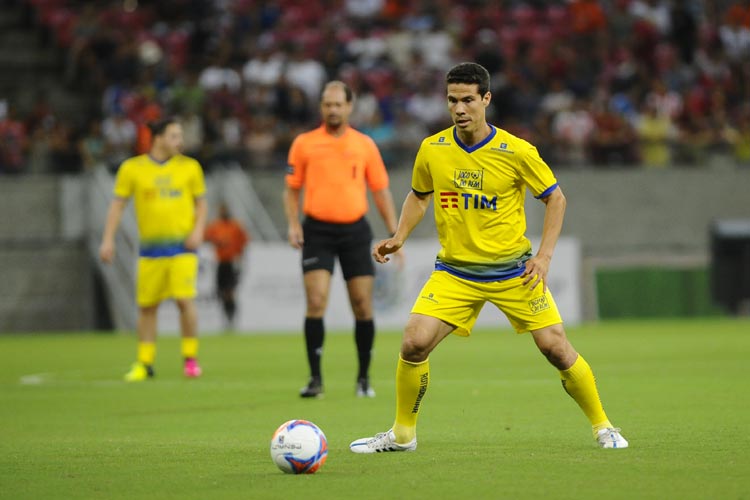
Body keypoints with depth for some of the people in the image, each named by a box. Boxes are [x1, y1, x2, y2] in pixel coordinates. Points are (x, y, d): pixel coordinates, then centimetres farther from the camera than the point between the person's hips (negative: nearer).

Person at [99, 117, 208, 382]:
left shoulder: (189, 167, 5)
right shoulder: (132, 168, 1)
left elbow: (201, 203, 13)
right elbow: (118, 204, 5)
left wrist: (198, 230, -3)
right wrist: (108, 239, -3)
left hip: (182, 247, -1)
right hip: (151, 248, 1)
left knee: (185, 300, -12)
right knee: (147, 306, 4)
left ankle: (190, 358, 1)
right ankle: (144, 364, 14)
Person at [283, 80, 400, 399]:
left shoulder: (364, 145, 7)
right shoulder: (304, 143, 4)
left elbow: (381, 191, 11)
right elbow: (292, 189, 9)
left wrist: (394, 234, 5)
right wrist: (293, 224, -6)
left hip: (355, 230, 1)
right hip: (318, 231, -1)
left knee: (363, 306, 1)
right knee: (316, 301, -13)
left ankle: (364, 378, 13)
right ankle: (315, 378, -7)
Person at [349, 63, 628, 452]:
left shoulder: (516, 152, -13)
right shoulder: (432, 150, -4)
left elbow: (555, 198, 0)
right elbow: (419, 195, 15)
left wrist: (544, 256, -8)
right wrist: (399, 237, 0)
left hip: (513, 269, -2)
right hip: (454, 271, 2)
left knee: (555, 348, -4)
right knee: (413, 344, -14)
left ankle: (603, 427, 16)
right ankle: (402, 435, 6)